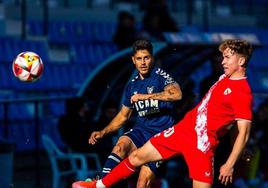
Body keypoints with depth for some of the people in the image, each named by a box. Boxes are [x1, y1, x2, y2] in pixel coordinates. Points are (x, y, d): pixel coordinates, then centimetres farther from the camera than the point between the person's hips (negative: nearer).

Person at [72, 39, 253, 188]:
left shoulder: (243, 92, -18)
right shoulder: (224, 78, 8)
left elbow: (244, 132, -19)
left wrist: (229, 165, -22)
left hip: (201, 143, -8)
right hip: (182, 129, 8)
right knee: (138, 156, 12)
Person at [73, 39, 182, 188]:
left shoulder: (160, 75, -4)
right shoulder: (132, 84, 14)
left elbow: (176, 94, -24)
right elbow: (123, 115, 24)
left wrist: (146, 96, -26)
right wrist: (103, 132, 11)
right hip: (141, 130, 5)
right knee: (121, 145, -29)